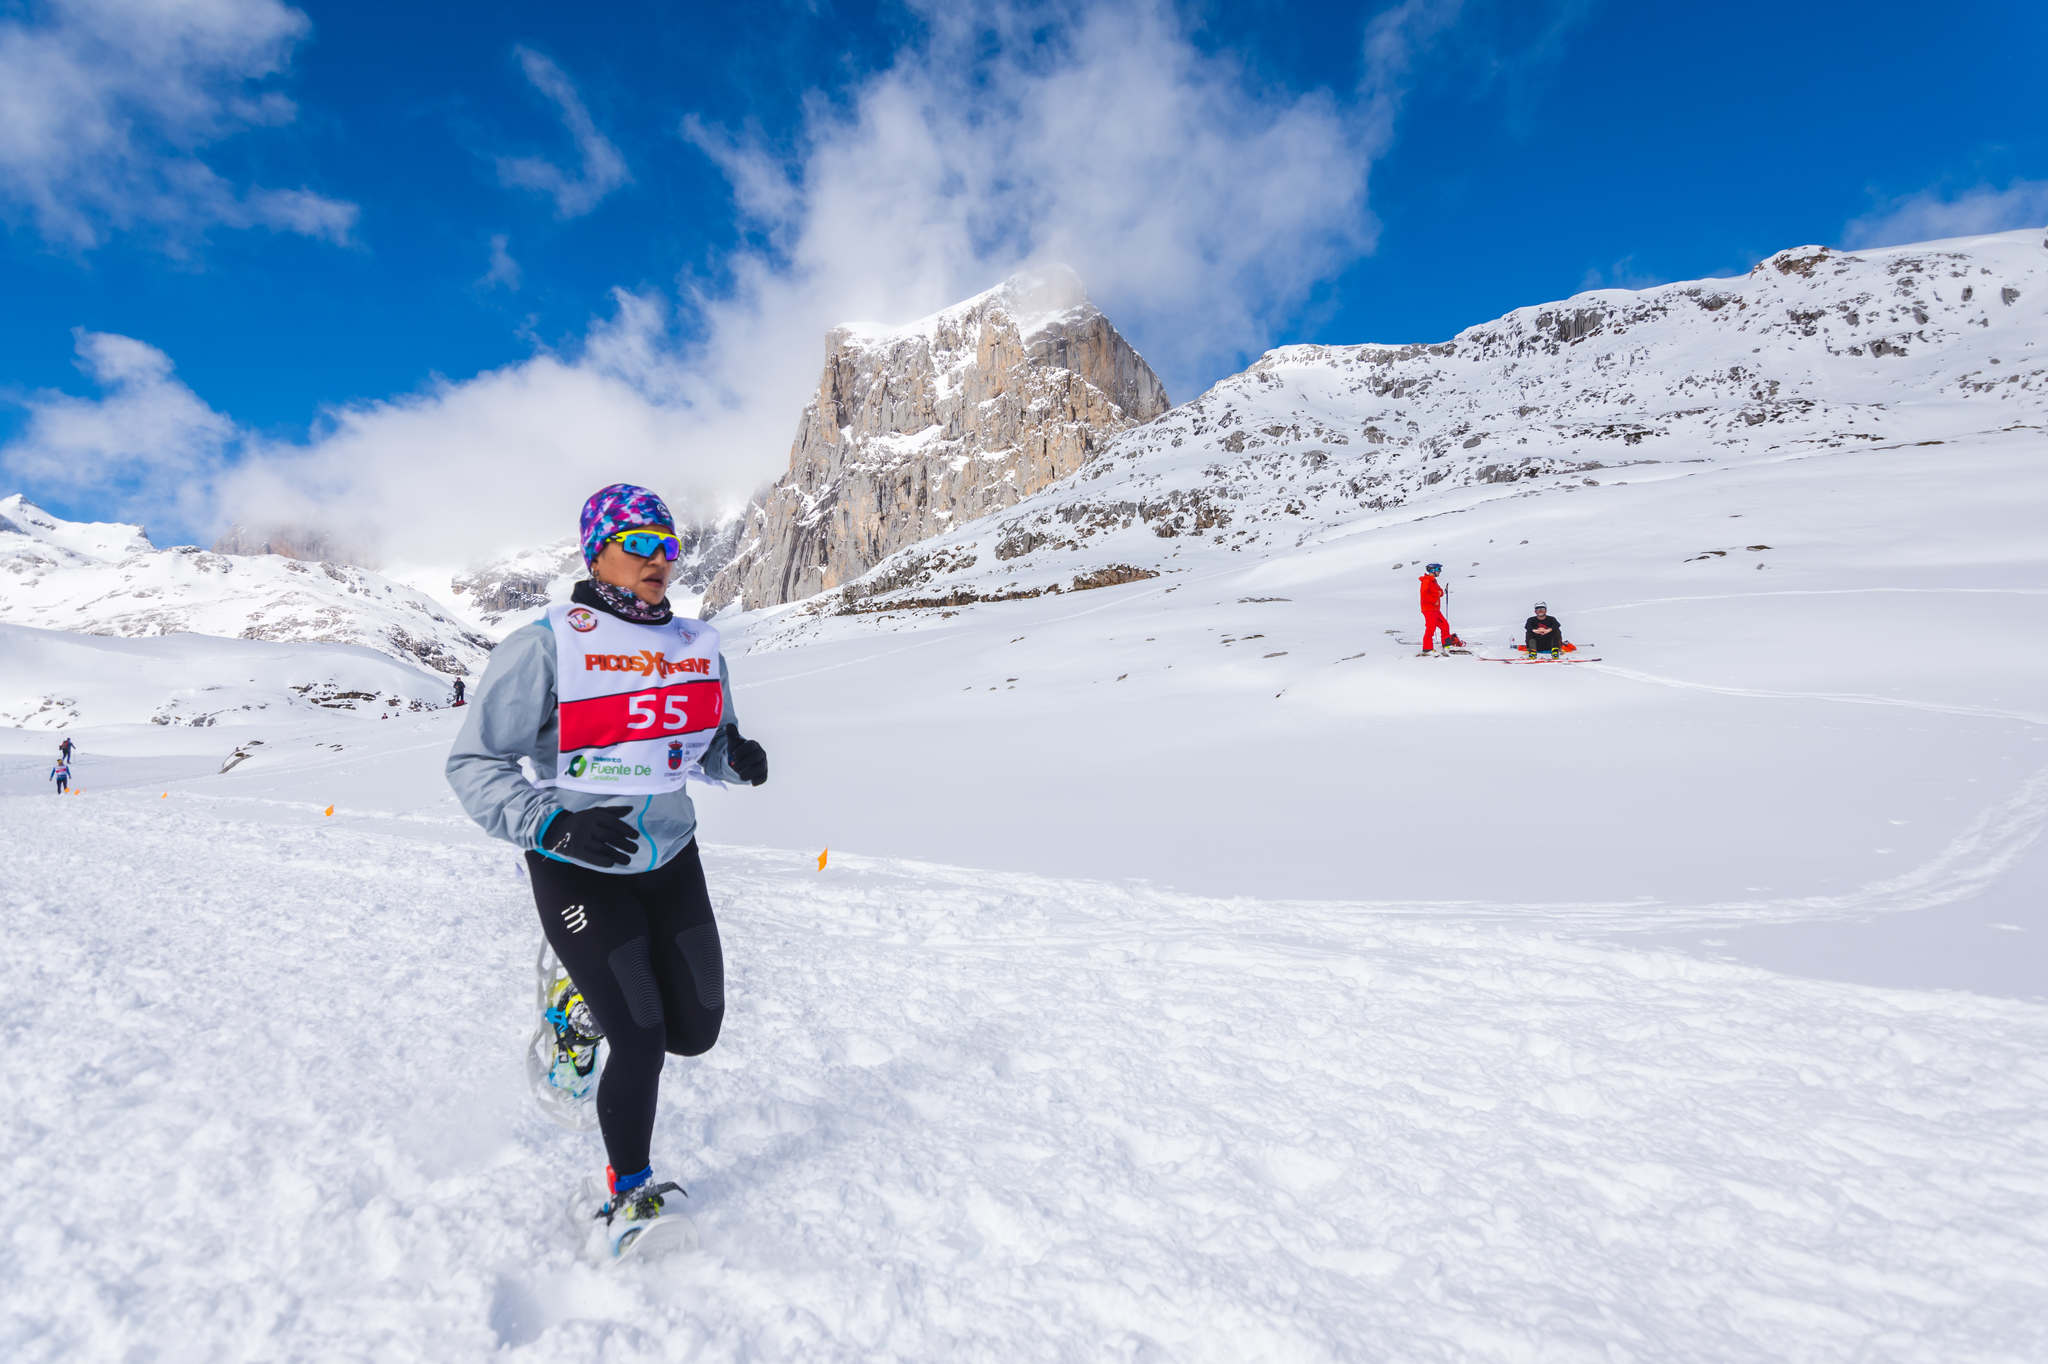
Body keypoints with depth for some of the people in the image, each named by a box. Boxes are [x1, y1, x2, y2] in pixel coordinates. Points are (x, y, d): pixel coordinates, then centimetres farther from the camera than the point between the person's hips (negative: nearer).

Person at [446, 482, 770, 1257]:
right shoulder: (546, 646, -13)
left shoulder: (698, 647, 2)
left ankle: (587, 1005, 40)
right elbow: (475, 764, -12)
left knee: (695, 1033, 8)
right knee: (641, 1043, -4)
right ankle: (626, 1191, 25)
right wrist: (553, 823, -28)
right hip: (578, 871, -5)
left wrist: (735, 756, -10)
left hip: (671, 859, 5)